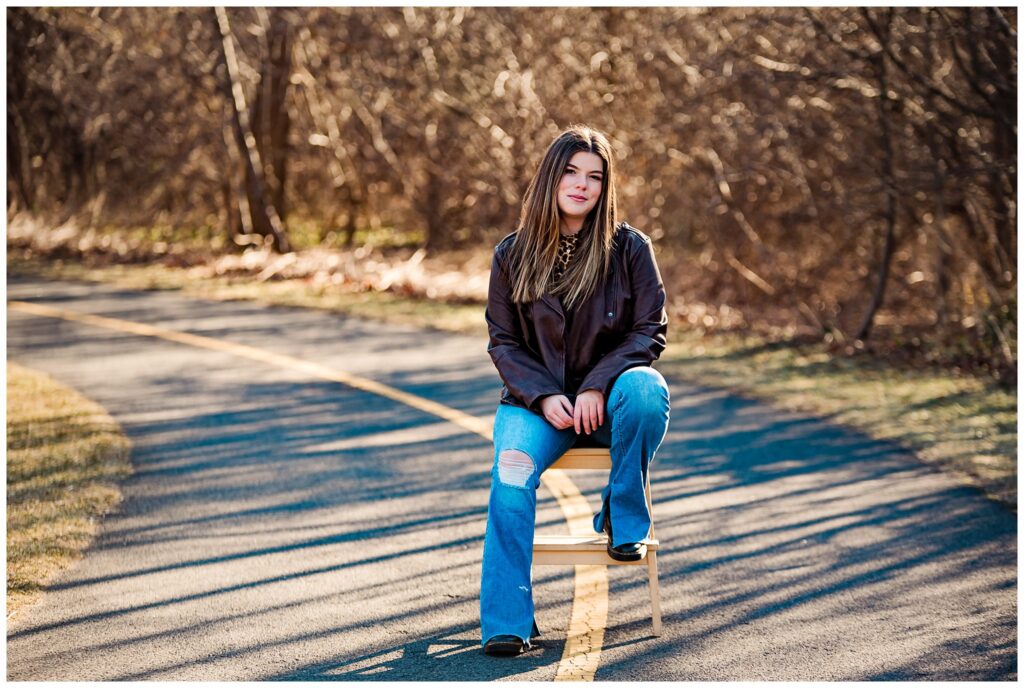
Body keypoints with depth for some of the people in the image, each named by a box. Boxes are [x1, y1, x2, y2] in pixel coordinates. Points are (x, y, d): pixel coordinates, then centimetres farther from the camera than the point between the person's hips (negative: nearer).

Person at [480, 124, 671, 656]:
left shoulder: (629, 247, -1)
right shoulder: (513, 254, 3)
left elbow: (651, 331, -3)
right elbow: (503, 342, 5)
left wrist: (598, 386, -18)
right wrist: (543, 396, -13)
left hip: (608, 397, 0)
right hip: (538, 400, 0)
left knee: (645, 389, -36)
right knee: (512, 472, -30)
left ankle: (623, 518, -13)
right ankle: (506, 622, -28)